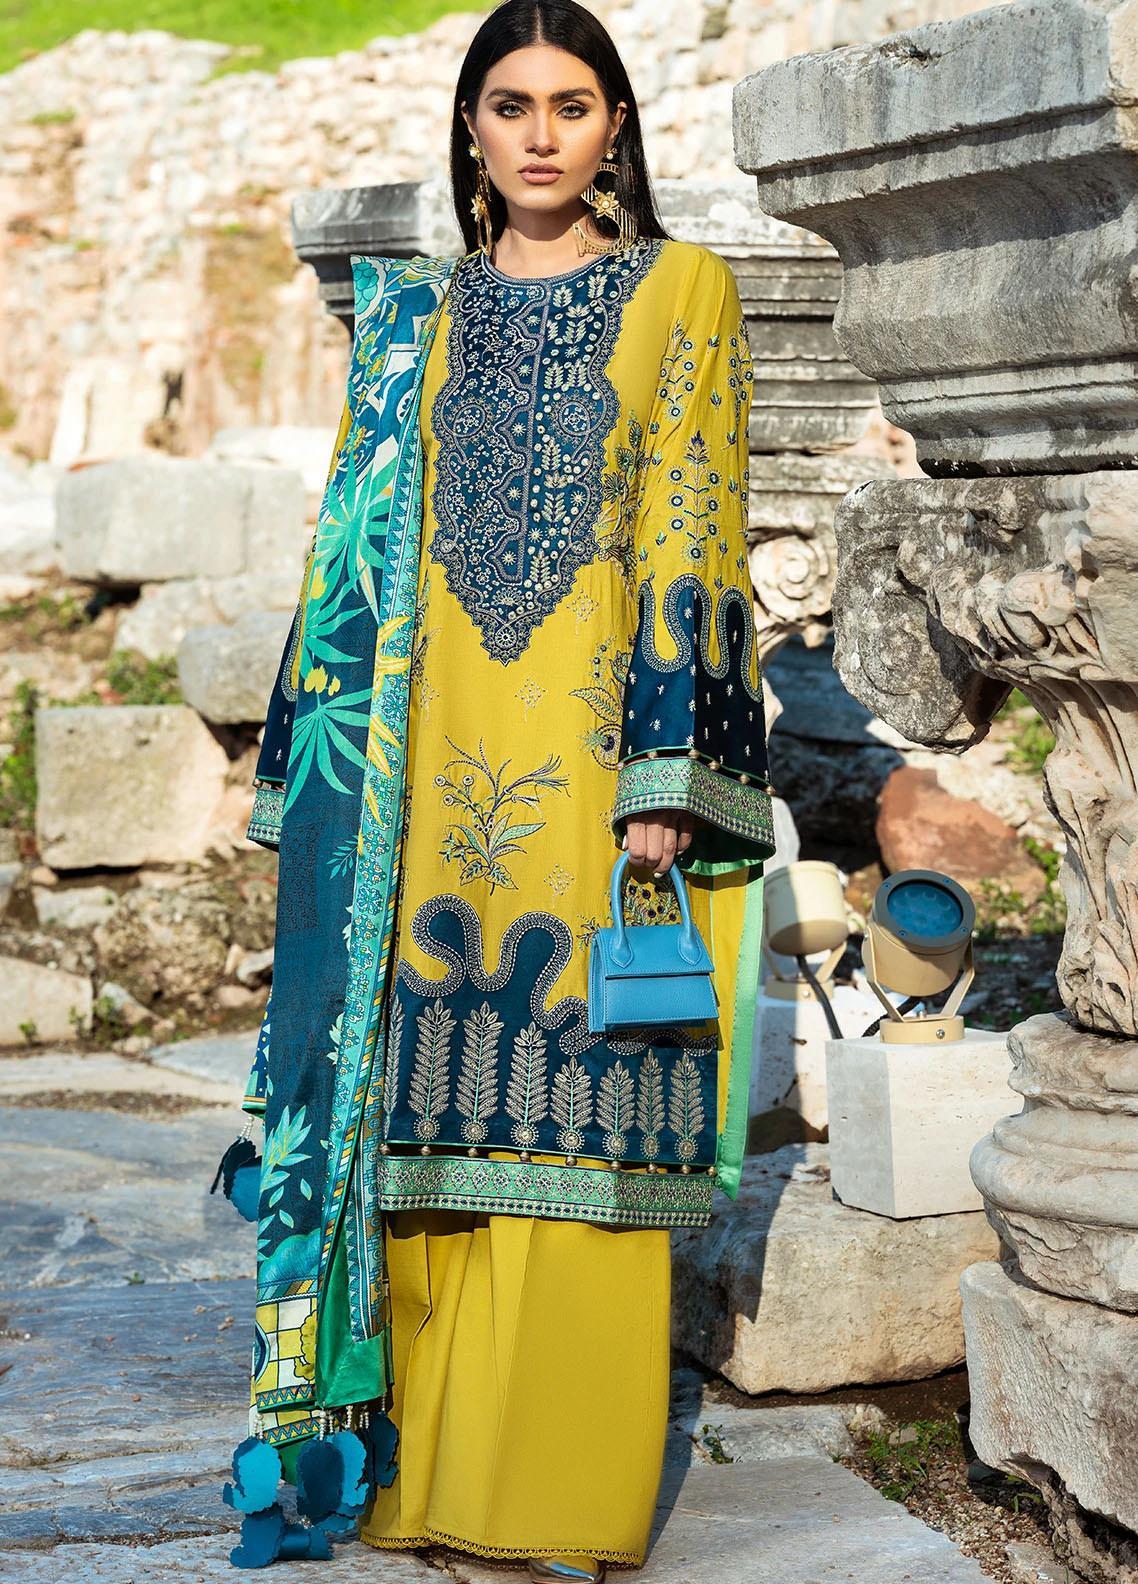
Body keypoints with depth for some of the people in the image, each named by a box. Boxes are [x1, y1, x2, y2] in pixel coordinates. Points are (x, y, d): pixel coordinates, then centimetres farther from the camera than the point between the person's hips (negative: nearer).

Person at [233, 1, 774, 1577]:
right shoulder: (411, 314, 15)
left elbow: (691, 540, -3)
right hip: (434, 759, 3)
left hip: (592, 752, -3)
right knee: (428, 1107, 4)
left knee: (575, 1117, -2)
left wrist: (667, 775, -11)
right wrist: (332, 780, 6)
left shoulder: (683, 292, 6)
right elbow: (356, 549, 13)